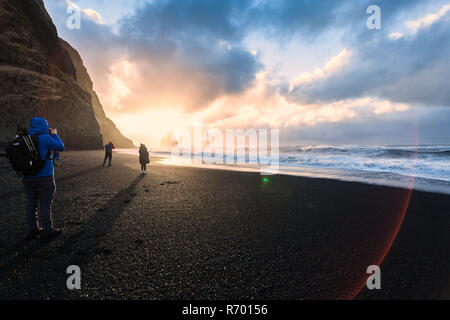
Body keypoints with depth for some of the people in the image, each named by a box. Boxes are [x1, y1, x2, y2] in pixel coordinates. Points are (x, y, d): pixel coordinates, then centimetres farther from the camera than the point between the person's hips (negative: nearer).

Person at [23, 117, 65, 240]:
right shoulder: (45, 138, -14)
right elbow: (61, 147, -4)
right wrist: (54, 135, 9)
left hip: (27, 178, 7)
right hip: (44, 178, -7)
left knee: (31, 204, 13)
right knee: (45, 204, 2)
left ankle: (32, 229, 22)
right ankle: (47, 230, 10)